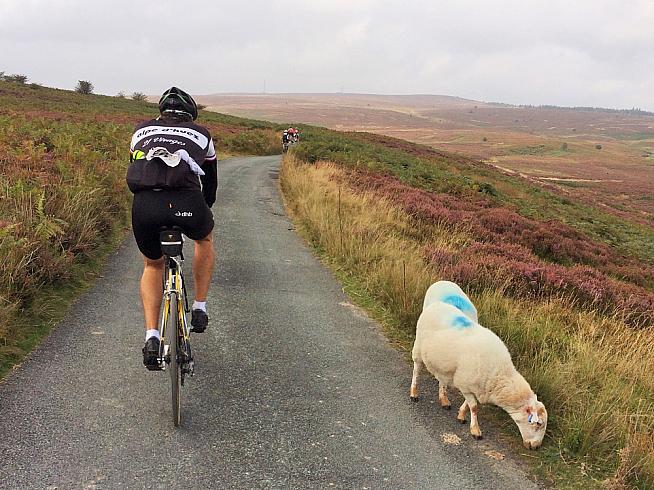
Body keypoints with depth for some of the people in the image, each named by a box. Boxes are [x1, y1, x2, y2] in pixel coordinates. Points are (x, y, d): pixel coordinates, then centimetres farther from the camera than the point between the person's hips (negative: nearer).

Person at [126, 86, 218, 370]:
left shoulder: (142, 131, 30)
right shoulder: (201, 135, 27)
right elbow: (210, 181, 36)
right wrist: (203, 209, 53)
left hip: (144, 206, 2)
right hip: (186, 203, -1)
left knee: (152, 265, 28)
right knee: (205, 238, 34)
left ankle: (151, 337, 15)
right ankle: (200, 308, 32)